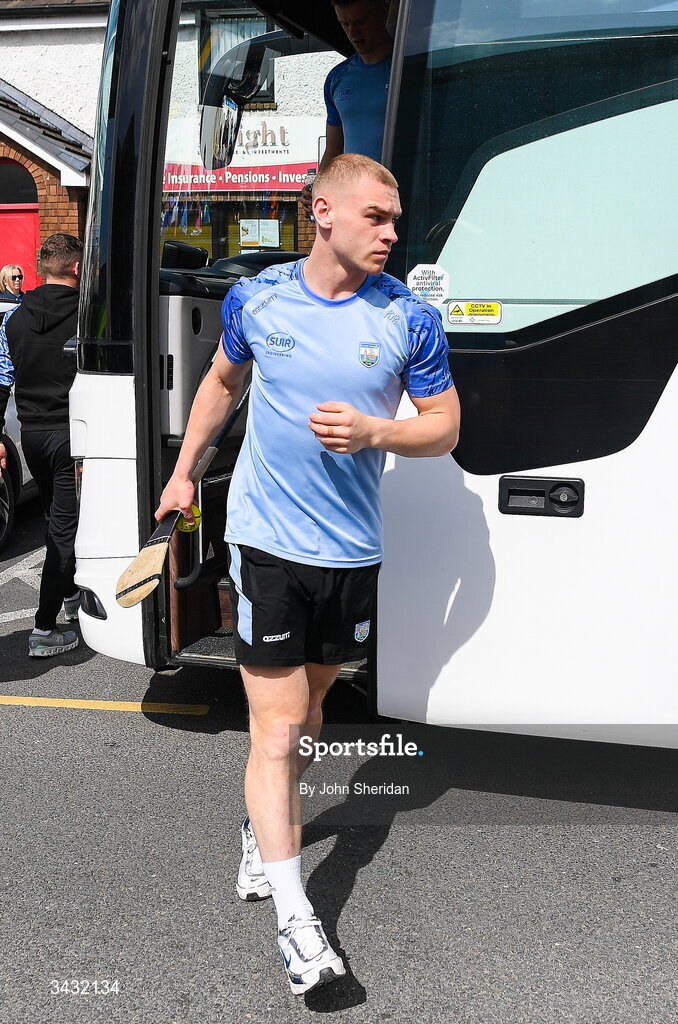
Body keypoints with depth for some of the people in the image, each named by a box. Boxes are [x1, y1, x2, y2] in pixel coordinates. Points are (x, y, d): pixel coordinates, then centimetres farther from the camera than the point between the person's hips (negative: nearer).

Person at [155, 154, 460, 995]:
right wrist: (183, 472, 19)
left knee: (308, 704, 19)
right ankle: (294, 922, 3)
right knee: (276, 723, -5)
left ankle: (263, 828, 46)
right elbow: (222, 380, 17)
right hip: (265, 541, -1)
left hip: (352, 549, 2)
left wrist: (372, 433, -18)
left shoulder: (409, 319, -3)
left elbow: (444, 427, 1)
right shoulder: (254, 299, -1)